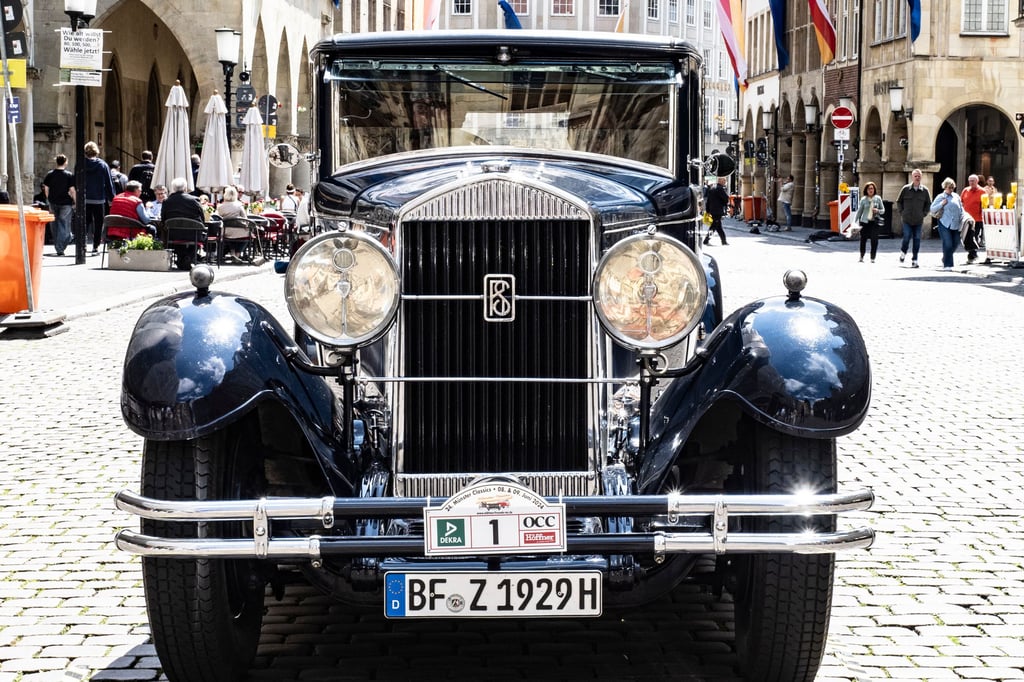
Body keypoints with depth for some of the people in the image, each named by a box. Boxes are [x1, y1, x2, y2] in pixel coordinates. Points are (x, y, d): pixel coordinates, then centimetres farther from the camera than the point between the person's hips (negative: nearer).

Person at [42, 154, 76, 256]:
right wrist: (75, 202, -2)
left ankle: (58, 247, 22)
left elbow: (46, 189, 6)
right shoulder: (69, 175, -8)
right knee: (64, 225, 0)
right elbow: (72, 190, -10)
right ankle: (60, 249, -9)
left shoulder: (49, 175, 3)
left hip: (53, 203, 4)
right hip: (66, 203, -4)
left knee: (55, 225, 15)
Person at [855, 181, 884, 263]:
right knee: (863, 239, 4)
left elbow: (883, 210, 9)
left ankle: (872, 258, -4)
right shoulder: (863, 200, 3)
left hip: (874, 222, 0)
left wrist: (878, 210, -12)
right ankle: (861, 257, 22)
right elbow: (859, 211, 9)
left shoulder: (878, 199, 5)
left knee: (874, 239, -11)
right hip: (865, 222, 0)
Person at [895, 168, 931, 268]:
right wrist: (902, 212, 2)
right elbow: (898, 201, 9)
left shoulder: (925, 191, 2)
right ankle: (903, 252, 20)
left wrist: (924, 213, 4)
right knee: (907, 237, -8)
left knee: (917, 240, 1)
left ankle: (914, 259, 8)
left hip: (918, 220, 1)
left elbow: (928, 203, 14)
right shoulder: (906, 189, 0)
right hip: (907, 220, -1)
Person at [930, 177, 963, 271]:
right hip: (945, 224, -5)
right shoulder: (940, 197, 3)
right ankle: (947, 264, -3)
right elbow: (932, 209, 1)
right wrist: (942, 204, -10)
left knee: (954, 244, 7)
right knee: (948, 244, -11)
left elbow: (961, 209, 20)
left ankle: (945, 259, 30)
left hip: (955, 225, 5)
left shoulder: (956, 197, 14)